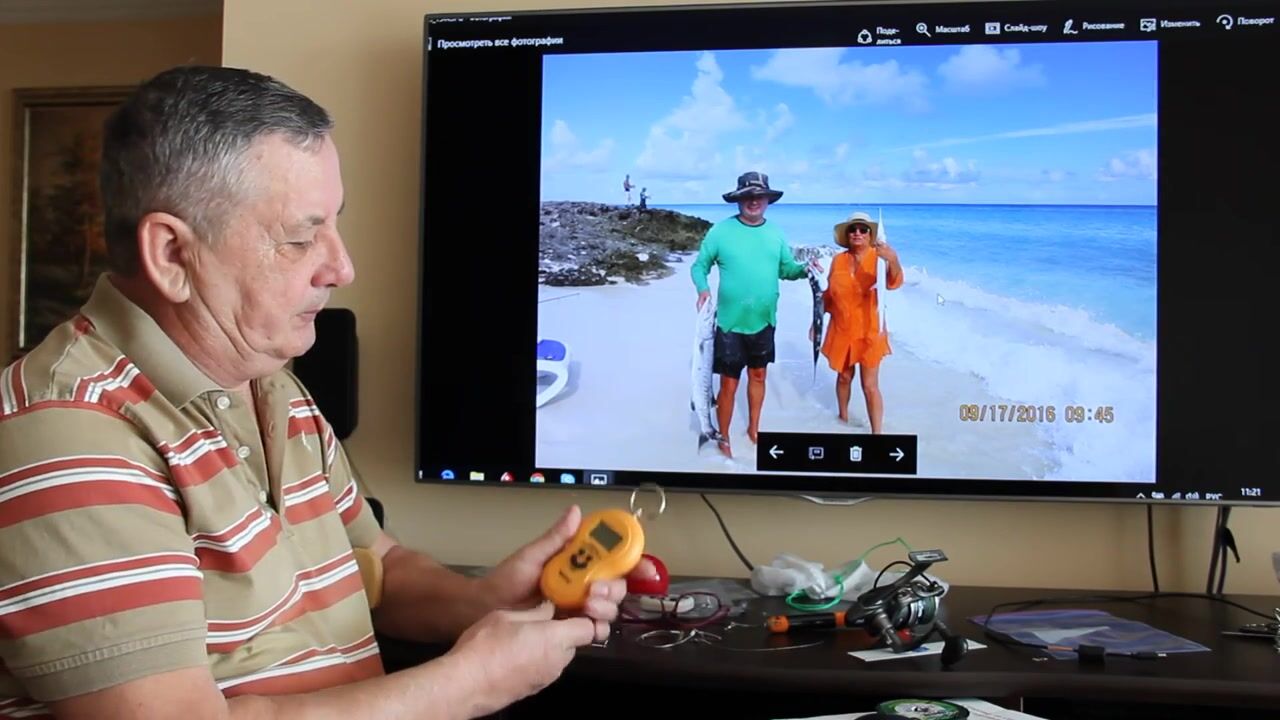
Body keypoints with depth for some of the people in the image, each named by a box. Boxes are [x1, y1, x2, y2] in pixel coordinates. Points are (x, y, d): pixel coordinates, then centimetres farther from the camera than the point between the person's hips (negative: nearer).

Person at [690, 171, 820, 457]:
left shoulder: (776, 233, 2)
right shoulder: (721, 230, -10)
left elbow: (787, 268, 7)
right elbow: (699, 266, -4)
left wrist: (805, 269, -13)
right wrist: (703, 289, -22)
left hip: (764, 321, 4)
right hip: (731, 323, -4)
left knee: (758, 375, 19)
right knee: (729, 383, 1)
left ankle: (753, 428, 39)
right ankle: (723, 438, 19)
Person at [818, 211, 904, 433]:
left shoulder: (879, 258, -12)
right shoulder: (838, 260, 0)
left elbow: (894, 283, -32)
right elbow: (829, 294, 11)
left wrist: (893, 261, -52)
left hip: (869, 332, -4)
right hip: (842, 331, 4)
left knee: (870, 386, -3)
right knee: (844, 376, 20)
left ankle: (877, 435, 2)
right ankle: (843, 418, 41)